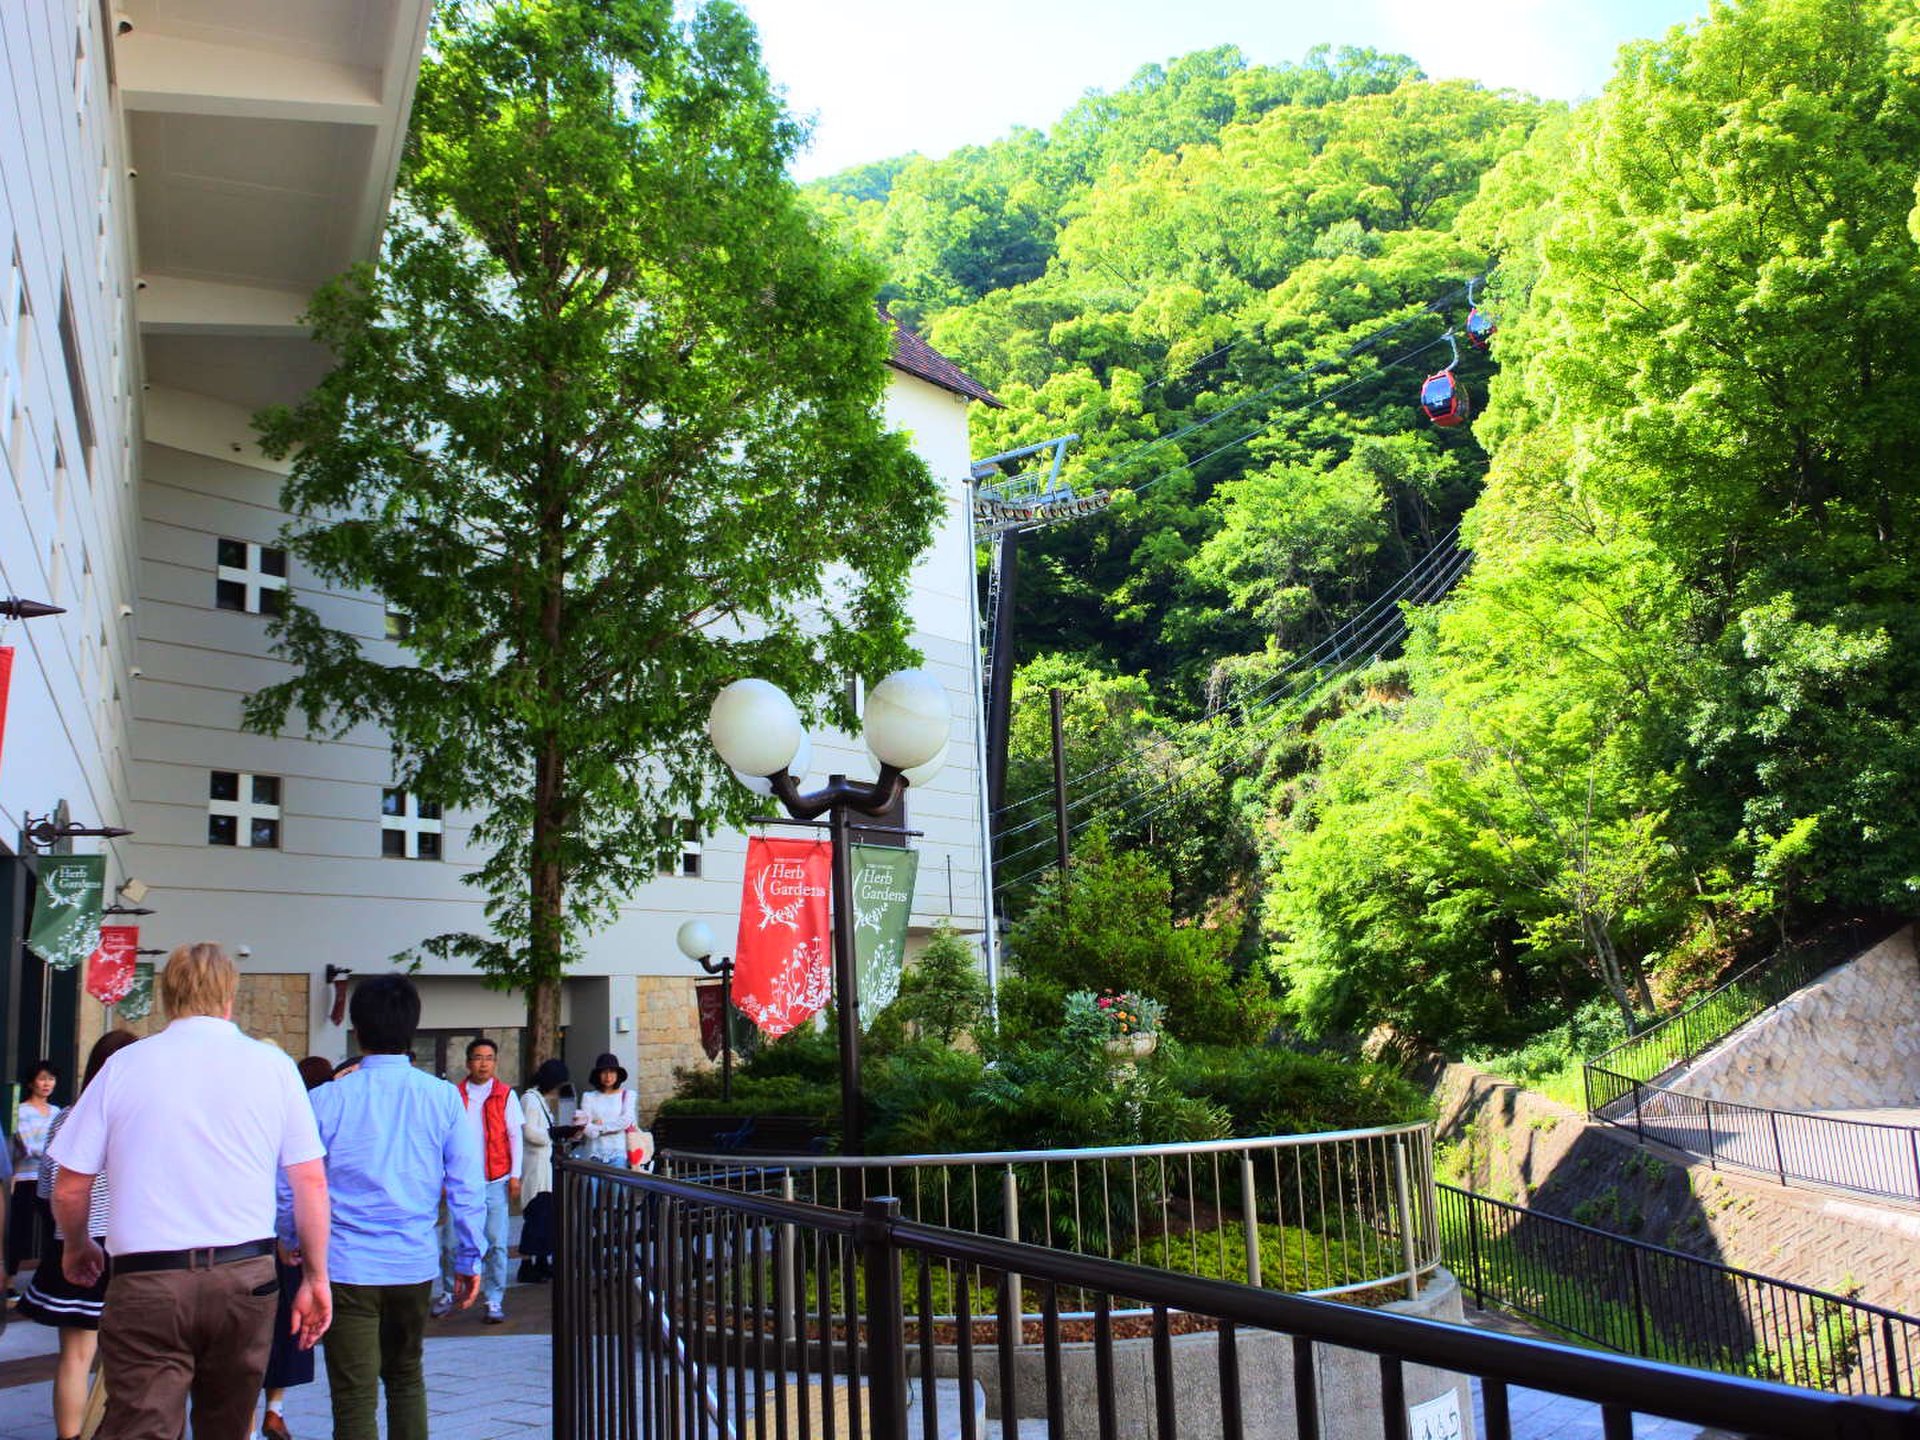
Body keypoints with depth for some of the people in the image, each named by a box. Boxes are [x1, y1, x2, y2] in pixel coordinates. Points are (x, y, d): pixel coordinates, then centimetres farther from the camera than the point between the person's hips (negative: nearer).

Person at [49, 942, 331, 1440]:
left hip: (145, 1283, -1)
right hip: (245, 1277, 2)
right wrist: (316, 1278, 10)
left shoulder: (123, 1065, 2)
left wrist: (77, 1247, 25)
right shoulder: (272, 1065, 3)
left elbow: (69, 1188, 5)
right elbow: (311, 1182, 1)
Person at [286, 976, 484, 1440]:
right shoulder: (443, 1098, -4)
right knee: (406, 1376, 22)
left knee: (355, 1398, 3)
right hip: (415, 1263, 2)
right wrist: (470, 1261, 8)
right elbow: (468, 1189, -3)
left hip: (347, 1266, -2)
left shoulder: (328, 1099, -7)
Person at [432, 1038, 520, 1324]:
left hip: (495, 1181, -1)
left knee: (496, 1243, -1)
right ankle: (449, 1293, 22)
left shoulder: (506, 1095, 2)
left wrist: (515, 1176, -3)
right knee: (451, 1241, 4)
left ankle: (494, 1300, 7)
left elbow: (515, 1136, 3)